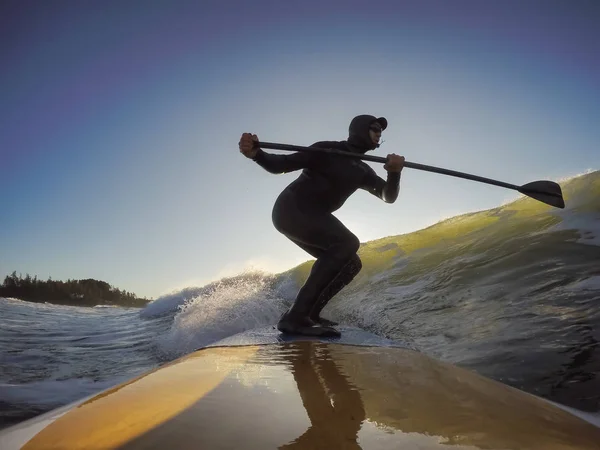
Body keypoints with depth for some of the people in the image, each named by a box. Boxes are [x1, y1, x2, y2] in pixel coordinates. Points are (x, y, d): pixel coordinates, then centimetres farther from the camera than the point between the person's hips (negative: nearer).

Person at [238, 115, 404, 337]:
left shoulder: (363, 171, 15)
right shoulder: (327, 150, -7)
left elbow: (388, 196, 4)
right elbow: (281, 164, -12)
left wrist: (394, 173, -17)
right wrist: (256, 154, -33)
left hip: (313, 217, 9)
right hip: (290, 210, -9)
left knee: (350, 263, 2)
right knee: (348, 242, -26)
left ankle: (308, 314, 3)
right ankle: (296, 316, -31)